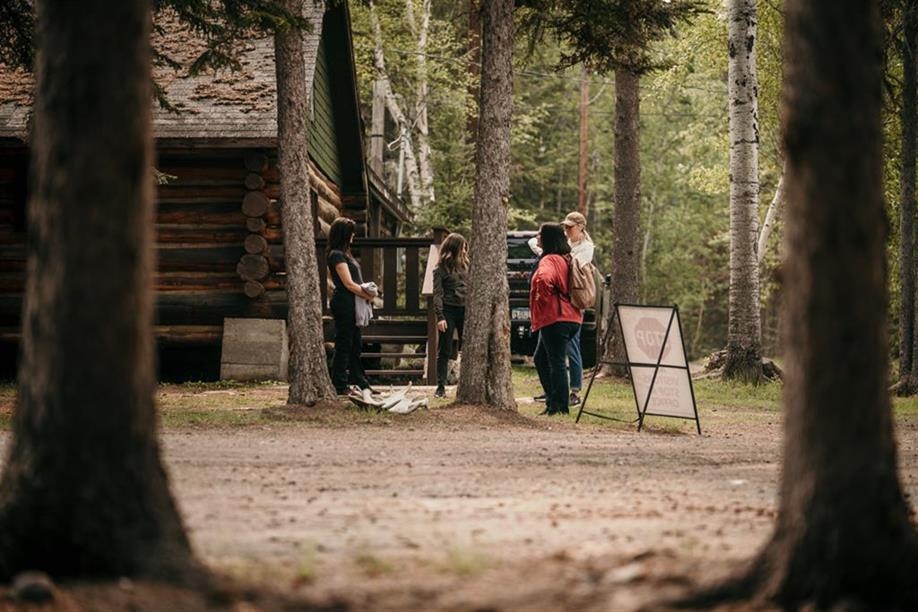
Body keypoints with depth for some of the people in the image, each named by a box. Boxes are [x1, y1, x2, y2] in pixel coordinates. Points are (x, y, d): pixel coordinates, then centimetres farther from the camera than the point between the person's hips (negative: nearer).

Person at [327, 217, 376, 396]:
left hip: (351, 304, 10)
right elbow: (348, 283, -18)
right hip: (344, 304, -10)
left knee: (355, 345, 14)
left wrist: (366, 292, -2)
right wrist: (367, 295, -8)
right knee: (343, 345, -5)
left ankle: (360, 384, 21)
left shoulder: (343, 254, 16)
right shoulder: (337, 255, -14)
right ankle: (339, 386, 0)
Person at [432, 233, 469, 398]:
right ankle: (441, 387, 4)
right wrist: (440, 317, -13)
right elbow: (437, 294, -6)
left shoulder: (465, 265, 11)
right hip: (449, 310, -4)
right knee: (445, 350, 0)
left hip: (465, 310, 4)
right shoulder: (441, 268, -2)